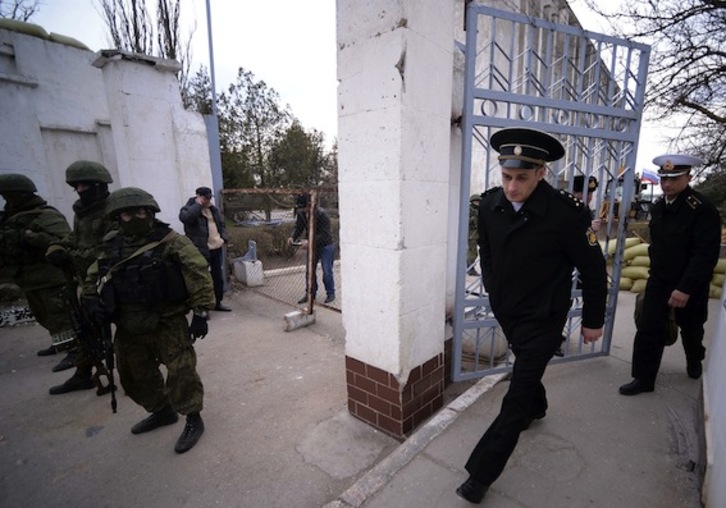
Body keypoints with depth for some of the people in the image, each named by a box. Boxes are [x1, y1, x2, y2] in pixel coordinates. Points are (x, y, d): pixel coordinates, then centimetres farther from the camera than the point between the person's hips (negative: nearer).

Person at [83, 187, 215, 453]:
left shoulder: (171, 242, -13)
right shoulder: (111, 248, 6)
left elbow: (199, 276, -17)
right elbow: (92, 279, 20)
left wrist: (201, 312, -19)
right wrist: (92, 302, 1)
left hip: (168, 324, -7)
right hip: (129, 328, 7)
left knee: (180, 373, -5)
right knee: (135, 376, 21)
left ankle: (193, 420, 16)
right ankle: (162, 411, 43)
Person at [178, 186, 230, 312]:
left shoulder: (213, 209, 16)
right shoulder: (189, 208, -4)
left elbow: (221, 224, 22)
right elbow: (185, 217, -28)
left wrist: (224, 238, 4)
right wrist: (198, 204, -18)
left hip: (216, 248, 7)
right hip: (201, 251, -7)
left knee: (218, 277, 13)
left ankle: (218, 303, 27)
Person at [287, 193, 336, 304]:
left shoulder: (321, 214, -25)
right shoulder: (301, 214, -5)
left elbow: (325, 234, -27)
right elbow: (298, 228, 5)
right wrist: (293, 237, -16)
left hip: (325, 246, -6)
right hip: (312, 245, 6)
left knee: (327, 271, 0)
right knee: (309, 271, 8)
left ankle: (330, 293, 16)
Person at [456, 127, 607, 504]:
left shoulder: (565, 213, -24)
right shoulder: (490, 204, -11)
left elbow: (593, 268, -11)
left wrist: (593, 320, -3)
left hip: (542, 318, -5)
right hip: (505, 311, 5)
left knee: (517, 395, 0)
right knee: (526, 369, 29)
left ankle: (482, 472, 13)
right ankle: (537, 407, 59)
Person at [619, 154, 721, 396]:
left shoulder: (702, 209, -19)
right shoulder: (658, 207, 2)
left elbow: (706, 255, -23)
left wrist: (685, 288, -27)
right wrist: (656, 271, 14)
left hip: (689, 286, -4)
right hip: (658, 280, 5)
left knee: (690, 329, 18)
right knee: (648, 329, 1)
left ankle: (694, 362, 47)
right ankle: (643, 378, 10)